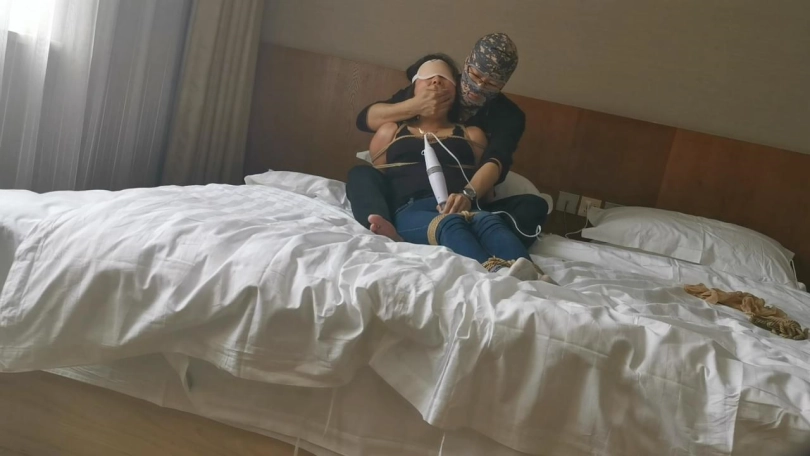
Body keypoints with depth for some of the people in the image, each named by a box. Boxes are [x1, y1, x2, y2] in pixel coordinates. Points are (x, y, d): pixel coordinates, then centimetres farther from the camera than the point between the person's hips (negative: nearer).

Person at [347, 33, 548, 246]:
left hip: (468, 210, 0)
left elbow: (496, 163, -20)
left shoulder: (509, 117, 1)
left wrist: (468, 195, -42)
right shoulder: (432, 88, 4)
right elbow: (365, 119, 1)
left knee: (534, 206, -25)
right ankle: (392, 238, -54)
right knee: (361, 174, -25)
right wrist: (414, 106, -17)